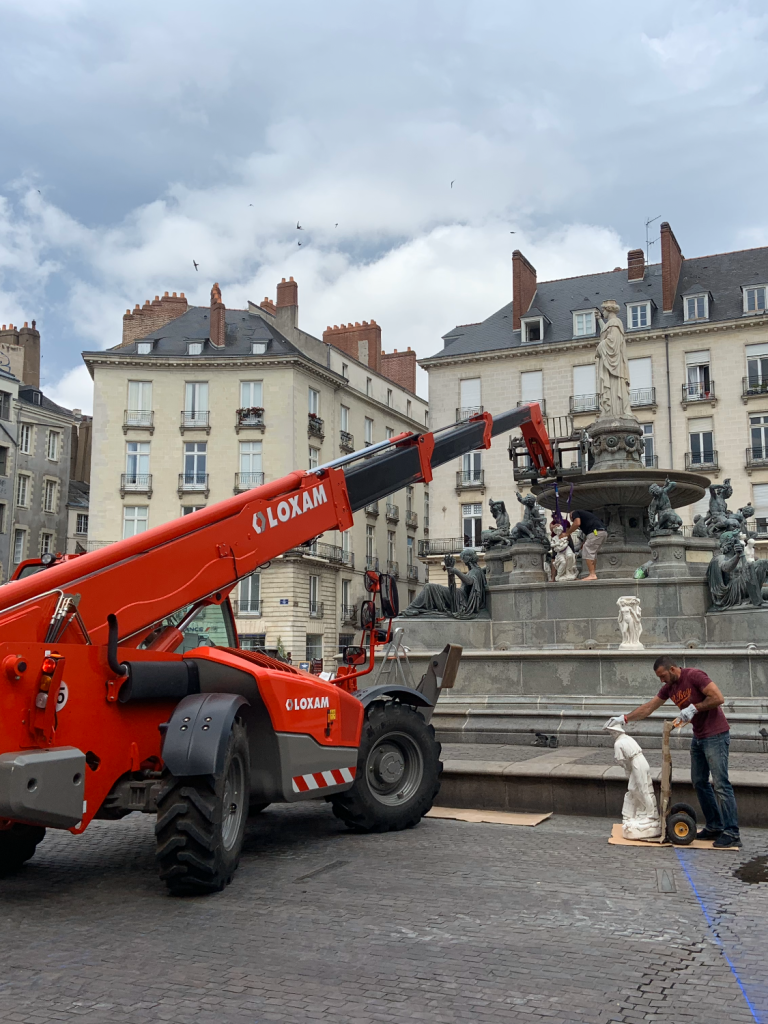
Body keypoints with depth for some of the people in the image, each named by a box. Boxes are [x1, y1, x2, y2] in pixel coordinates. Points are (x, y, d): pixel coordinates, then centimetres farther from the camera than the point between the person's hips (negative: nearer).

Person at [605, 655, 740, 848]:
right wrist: (625, 718, 10)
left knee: (721, 783, -9)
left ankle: (731, 834, -6)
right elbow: (648, 707, 14)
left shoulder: (694, 676, -15)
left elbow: (718, 698, -20)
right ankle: (714, 827, 18)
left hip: (715, 736, -9)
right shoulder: (669, 687, 8)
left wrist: (694, 708, -20)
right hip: (699, 737, 9)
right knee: (699, 782, 11)